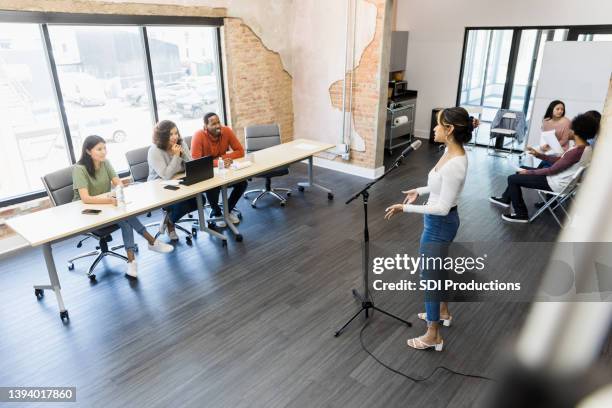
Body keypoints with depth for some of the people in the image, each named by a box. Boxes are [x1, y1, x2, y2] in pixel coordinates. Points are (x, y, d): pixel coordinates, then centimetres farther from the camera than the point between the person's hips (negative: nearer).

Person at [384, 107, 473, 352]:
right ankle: (442, 311, 49)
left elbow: (442, 207, -27)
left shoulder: (455, 164, -30)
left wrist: (405, 208, -25)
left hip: (439, 224, -10)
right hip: (439, 222, 10)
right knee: (437, 268, 27)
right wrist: (420, 191, 13)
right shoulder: (451, 152, 0)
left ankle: (433, 336, 20)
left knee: (429, 275, 3)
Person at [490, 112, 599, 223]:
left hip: (557, 184, -10)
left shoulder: (576, 151, -29)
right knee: (522, 170, 19)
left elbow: (552, 170, -23)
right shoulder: (585, 147, 1)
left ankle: (521, 214, 3)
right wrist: (538, 154, 7)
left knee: (512, 179, -7)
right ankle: (506, 199, 28)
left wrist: (529, 172, -12)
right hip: (559, 177, 10)